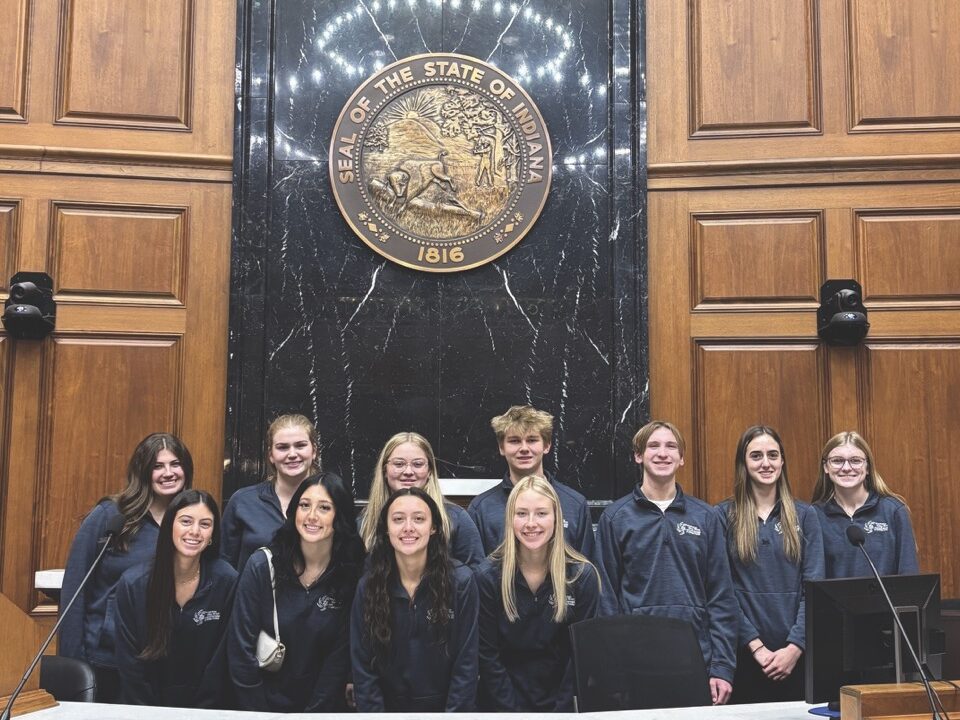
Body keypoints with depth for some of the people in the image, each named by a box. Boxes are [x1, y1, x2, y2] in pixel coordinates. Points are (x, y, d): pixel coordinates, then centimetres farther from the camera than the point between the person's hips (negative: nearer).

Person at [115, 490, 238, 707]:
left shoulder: (227, 581, -9)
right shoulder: (132, 584, -6)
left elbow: (220, 662, -2)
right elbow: (129, 666, -2)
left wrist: (201, 713, -4)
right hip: (146, 708, 1)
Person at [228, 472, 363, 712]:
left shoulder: (353, 576, -6)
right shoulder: (261, 566, -6)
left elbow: (340, 657, -2)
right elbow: (241, 648, -5)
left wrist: (314, 712, -7)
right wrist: (257, 711, -8)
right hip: (263, 704, 0)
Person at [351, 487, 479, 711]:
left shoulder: (461, 581, -13)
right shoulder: (368, 586, -8)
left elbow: (466, 663, -12)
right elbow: (363, 666, -6)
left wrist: (454, 712, -16)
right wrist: (373, 711, -13)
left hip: (444, 706, -1)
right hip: (389, 705, 1)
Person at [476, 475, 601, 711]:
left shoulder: (583, 576, -3)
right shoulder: (487, 576, -5)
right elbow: (488, 656, -3)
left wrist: (561, 710, -6)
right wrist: (512, 712, -9)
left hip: (562, 704, 1)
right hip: (504, 706, 0)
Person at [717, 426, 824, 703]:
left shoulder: (804, 515, 5)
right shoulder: (724, 516, 0)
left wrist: (795, 647, -11)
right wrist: (756, 645, -11)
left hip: (795, 654, 1)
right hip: (745, 653, -1)